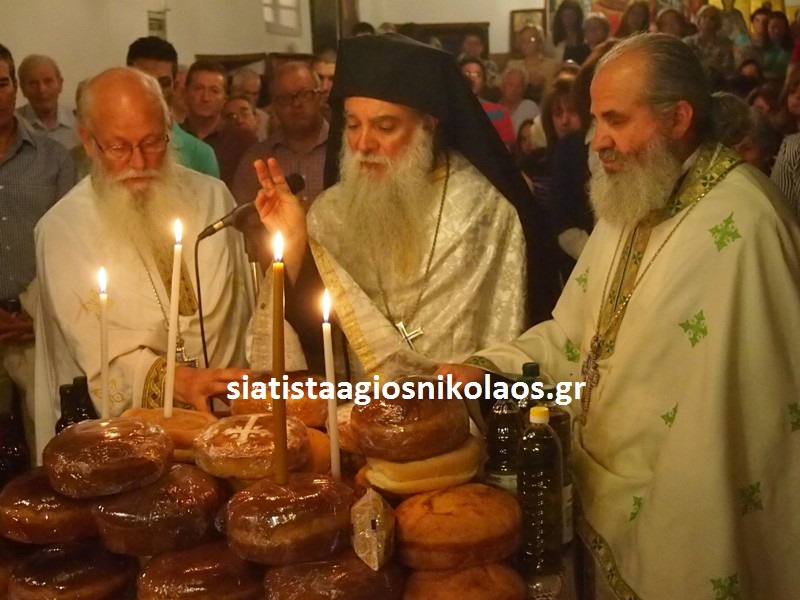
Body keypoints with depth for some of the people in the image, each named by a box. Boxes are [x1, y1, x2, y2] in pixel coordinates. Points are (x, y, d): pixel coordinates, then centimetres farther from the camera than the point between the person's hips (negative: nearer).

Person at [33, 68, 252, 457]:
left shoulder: (212, 196, 5)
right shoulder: (63, 228, -5)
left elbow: (254, 303, 7)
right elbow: (98, 352, -13)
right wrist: (179, 382, -29)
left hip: (226, 410, 0)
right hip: (126, 426, 0)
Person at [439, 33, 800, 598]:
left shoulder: (741, 226, -24)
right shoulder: (632, 203, 6)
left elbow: (725, 424, -26)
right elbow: (572, 336, 9)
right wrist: (487, 369, -8)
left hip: (668, 530, -7)